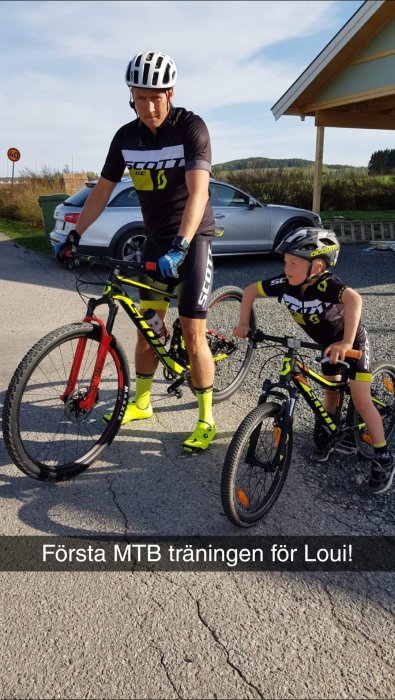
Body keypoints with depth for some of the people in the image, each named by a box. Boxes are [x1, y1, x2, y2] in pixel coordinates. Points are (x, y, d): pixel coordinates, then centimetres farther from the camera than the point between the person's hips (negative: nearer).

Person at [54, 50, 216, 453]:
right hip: (156, 239, 5)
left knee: (192, 333, -9)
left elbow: (198, 191, -28)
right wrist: (74, 235, 2)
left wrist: (180, 247, -40)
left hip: (193, 238, -5)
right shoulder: (126, 137, -1)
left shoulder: (191, 127, -16)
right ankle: (141, 402, 26)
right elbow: (103, 189, 7)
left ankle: (206, 419, 5)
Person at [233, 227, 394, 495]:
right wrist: (244, 324, -15)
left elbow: (354, 299, -56)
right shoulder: (285, 284, -20)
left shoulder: (326, 283, -37)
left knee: (360, 399, -9)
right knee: (331, 391, 16)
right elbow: (250, 290, -8)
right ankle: (328, 435, 38)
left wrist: (346, 343, -61)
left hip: (354, 342, -5)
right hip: (328, 343, 6)